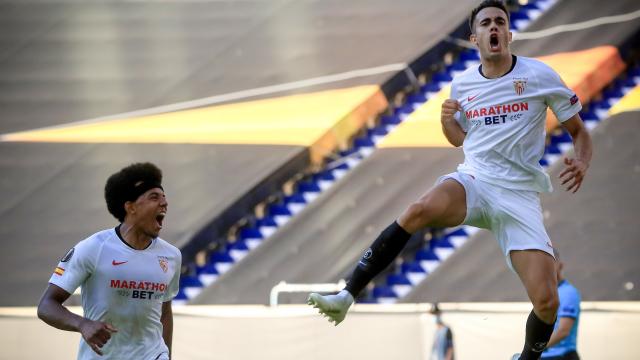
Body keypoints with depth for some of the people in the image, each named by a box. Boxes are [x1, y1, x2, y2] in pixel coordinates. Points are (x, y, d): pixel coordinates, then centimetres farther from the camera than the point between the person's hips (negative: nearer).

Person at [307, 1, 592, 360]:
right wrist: (446, 120, 3)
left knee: (546, 303, -16)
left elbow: (579, 131, 7)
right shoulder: (462, 84, 9)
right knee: (419, 210, -33)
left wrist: (581, 162, -16)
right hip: (474, 180, 2)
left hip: (519, 195, -2)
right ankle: (346, 297, -32)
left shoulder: (540, 75, -1)